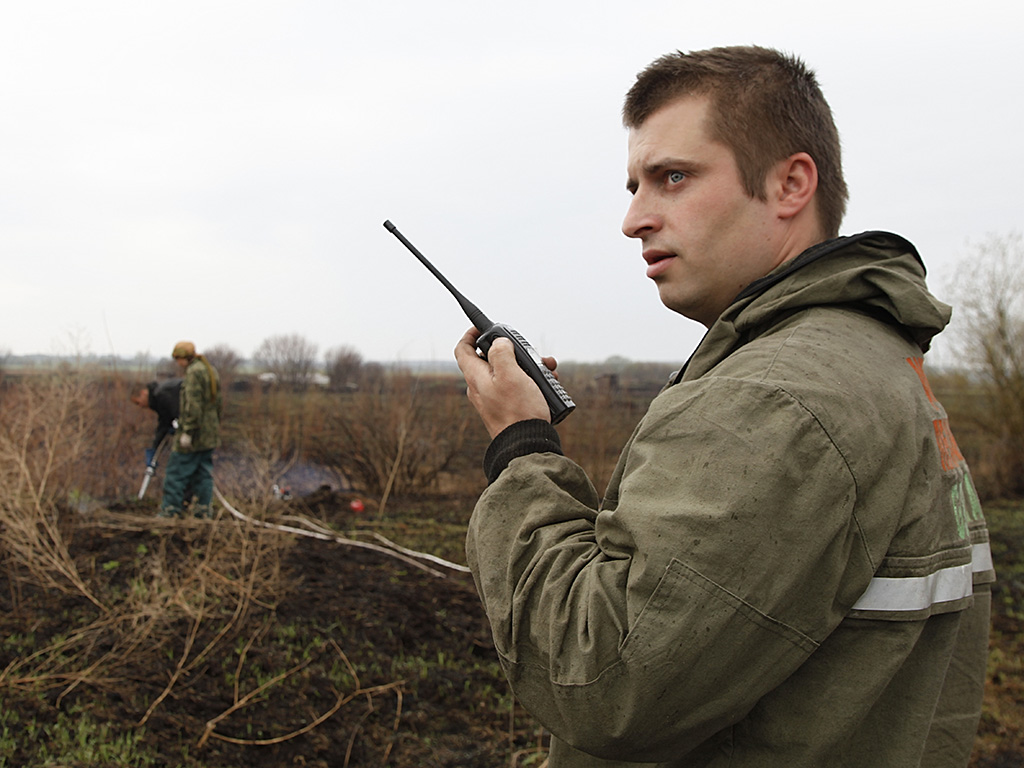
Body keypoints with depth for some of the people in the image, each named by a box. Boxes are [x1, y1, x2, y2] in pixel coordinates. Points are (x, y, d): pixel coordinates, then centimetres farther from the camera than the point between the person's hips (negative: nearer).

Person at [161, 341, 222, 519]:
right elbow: (219, 403, 19)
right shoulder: (211, 370, 16)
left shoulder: (194, 372, -14)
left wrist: (187, 432, -21)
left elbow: (193, 405, -21)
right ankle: (204, 508, 10)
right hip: (210, 433, 9)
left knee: (177, 471, -3)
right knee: (203, 471, 10)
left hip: (195, 432, -9)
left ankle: (171, 509, 0)